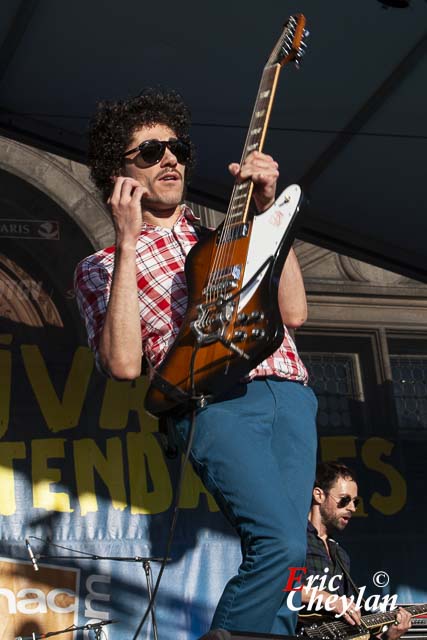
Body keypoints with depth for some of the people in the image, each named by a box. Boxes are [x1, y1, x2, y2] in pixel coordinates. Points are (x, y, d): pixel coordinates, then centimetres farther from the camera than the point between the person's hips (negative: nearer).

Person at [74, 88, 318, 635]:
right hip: (214, 399, -4)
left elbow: (293, 312, 13)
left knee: (277, 552, -10)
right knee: (282, 544, -23)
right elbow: (123, 364, -6)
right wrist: (127, 245, -3)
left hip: (288, 390, 4)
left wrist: (267, 210, 6)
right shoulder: (101, 269, 14)